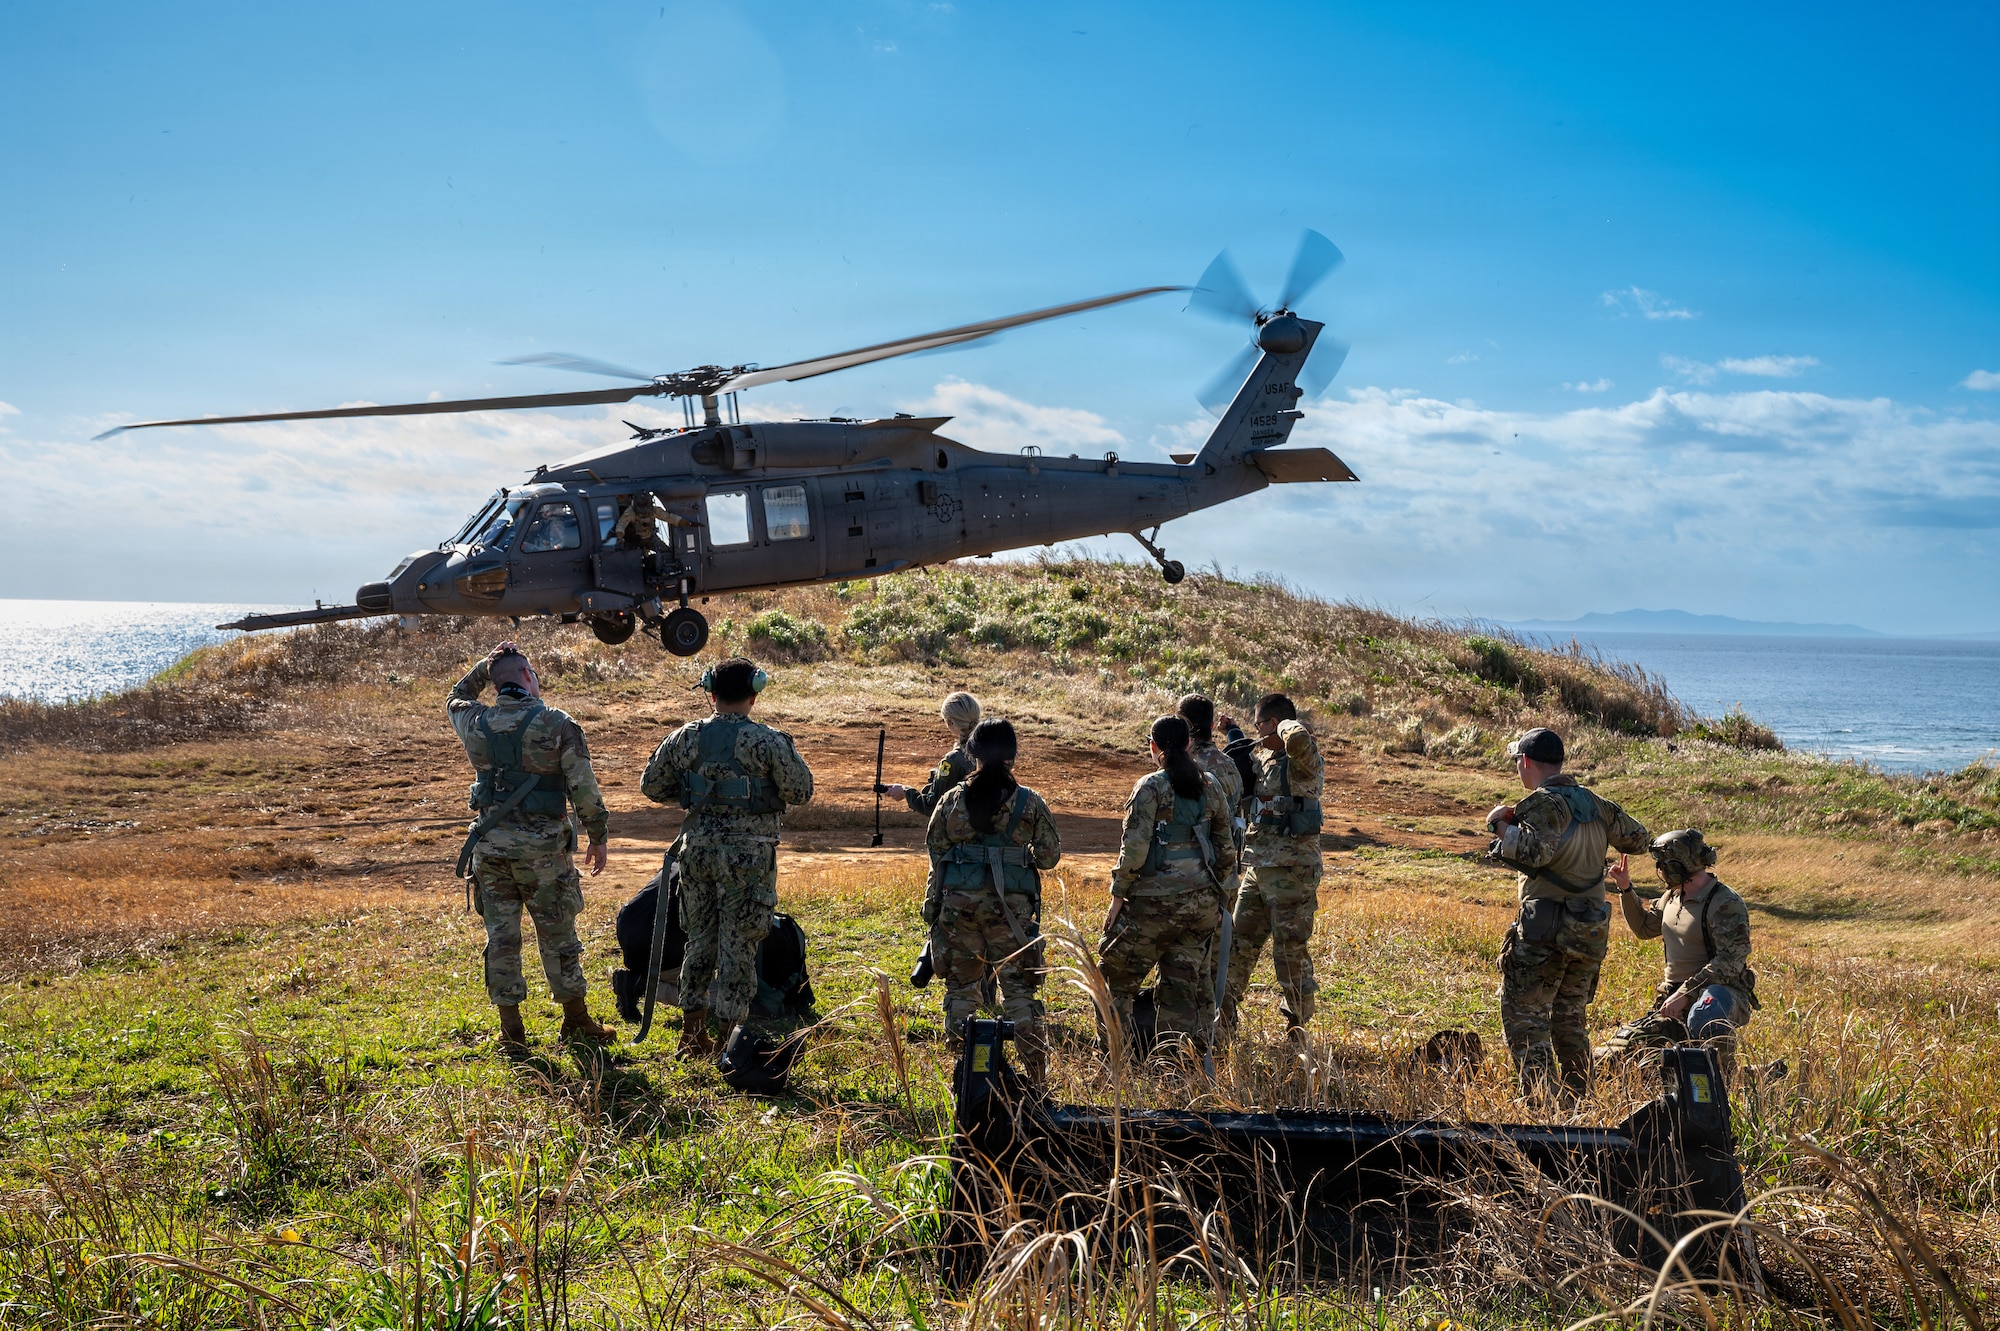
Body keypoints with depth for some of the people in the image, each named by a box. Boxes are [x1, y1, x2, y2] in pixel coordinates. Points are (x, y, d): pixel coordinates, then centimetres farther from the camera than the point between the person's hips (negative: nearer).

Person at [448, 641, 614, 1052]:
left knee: (501, 937, 8)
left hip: (490, 844, 3)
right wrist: (598, 837, 2)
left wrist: (486, 664, 21)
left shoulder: (475, 724, 0)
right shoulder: (556, 725, -10)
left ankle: (511, 1031, 11)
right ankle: (576, 1021, 19)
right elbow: (584, 789, -8)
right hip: (542, 846, -3)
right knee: (558, 937, 9)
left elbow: (456, 699, 27)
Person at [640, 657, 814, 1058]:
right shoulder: (768, 741, -11)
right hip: (748, 853, -4)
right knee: (738, 943, 3)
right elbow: (801, 791, -6)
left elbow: (651, 786, 10)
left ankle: (692, 1032, 21)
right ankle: (730, 1032, 7)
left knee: (700, 937, 15)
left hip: (698, 847, 4)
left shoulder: (685, 738, 2)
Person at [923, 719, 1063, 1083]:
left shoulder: (952, 800, 0)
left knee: (961, 985, 12)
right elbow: (1049, 857, 3)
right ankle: (1035, 1075, 4)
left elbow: (934, 848, 6)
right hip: (1011, 905, -1)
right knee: (1018, 988, 4)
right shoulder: (1029, 803, -3)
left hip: (958, 900, 1)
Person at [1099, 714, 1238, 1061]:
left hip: (1155, 900, -5)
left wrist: (1118, 896, -5)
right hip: (1201, 901, 5)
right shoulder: (1211, 786, 8)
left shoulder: (1151, 787, -9)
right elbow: (1227, 850, 13)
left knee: (1114, 980, 9)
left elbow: (1134, 848, -14)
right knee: (1183, 987, 11)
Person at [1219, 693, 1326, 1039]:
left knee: (1291, 950, -2)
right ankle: (1223, 1021, 24)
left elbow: (1299, 739, -39)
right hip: (1258, 867, 9)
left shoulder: (1303, 762, -14)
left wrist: (1286, 725, -17)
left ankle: (1298, 1029, 9)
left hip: (1291, 870, -9)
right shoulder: (1265, 759, 12)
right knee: (1239, 944, 14)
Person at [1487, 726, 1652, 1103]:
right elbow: (1637, 838, 21)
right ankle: (1578, 1098, 22)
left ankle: (1541, 1101, -8)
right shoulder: (1595, 803, 10)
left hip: (1544, 933, -8)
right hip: (1590, 934, 8)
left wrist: (1503, 825, -14)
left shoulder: (1544, 804, -13)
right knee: (1569, 1018, 20)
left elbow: (1535, 852, -31)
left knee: (1524, 1016, -1)